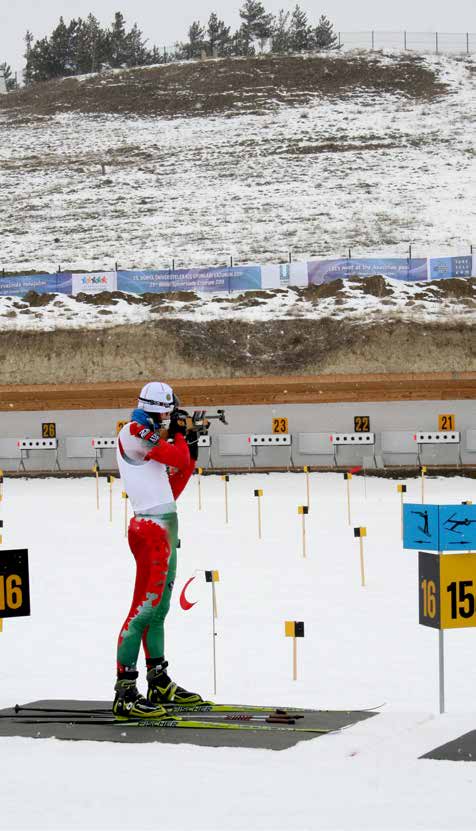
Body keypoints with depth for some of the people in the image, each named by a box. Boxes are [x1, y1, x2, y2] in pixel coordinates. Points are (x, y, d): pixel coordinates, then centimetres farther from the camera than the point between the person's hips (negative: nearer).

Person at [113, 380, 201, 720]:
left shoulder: (149, 439, 20)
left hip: (164, 529, 10)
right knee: (145, 607, -14)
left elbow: (171, 490, 20)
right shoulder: (134, 431, -9)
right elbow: (177, 458, -16)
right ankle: (125, 694, -18)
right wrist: (179, 434, 5)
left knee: (158, 609, 16)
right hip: (152, 530, -10)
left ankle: (159, 685, 26)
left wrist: (190, 452, 12)